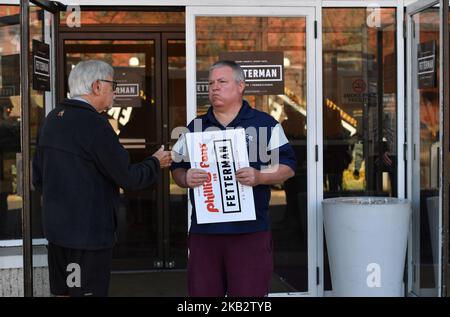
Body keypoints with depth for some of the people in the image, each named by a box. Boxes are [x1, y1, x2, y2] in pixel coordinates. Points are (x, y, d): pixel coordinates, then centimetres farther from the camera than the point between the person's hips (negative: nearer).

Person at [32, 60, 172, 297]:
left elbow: (38, 178, 16)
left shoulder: (52, 119, 9)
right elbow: (128, 178, -14)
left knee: (62, 292, 16)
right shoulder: (93, 123, -17)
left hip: (55, 228, 9)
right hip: (89, 232, -8)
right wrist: (156, 163, 4)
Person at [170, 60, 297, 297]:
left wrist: (259, 177, -16)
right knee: (202, 291, 6)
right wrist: (185, 178, -5)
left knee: (249, 293, -1)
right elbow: (177, 168, 18)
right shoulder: (195, 127, 16)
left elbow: (287, 167, 3)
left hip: (250, 231, -3)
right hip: (203, 230, 3)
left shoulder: (265, 124, 5)